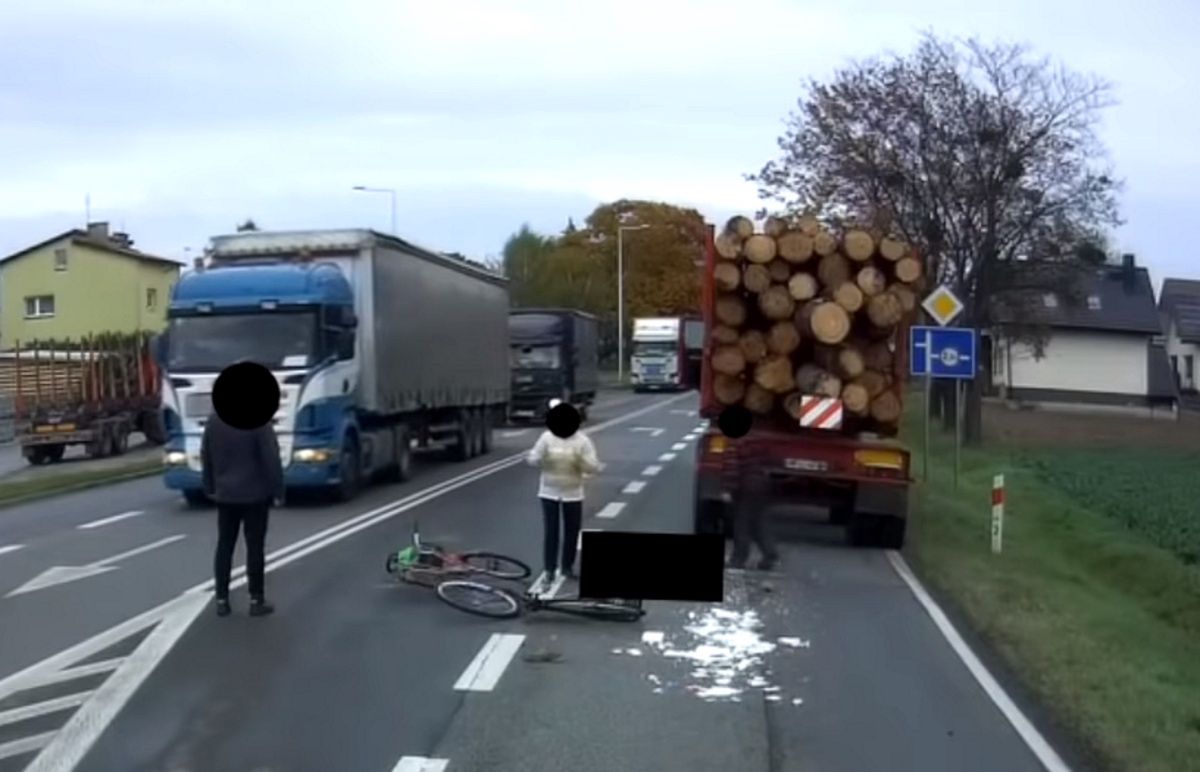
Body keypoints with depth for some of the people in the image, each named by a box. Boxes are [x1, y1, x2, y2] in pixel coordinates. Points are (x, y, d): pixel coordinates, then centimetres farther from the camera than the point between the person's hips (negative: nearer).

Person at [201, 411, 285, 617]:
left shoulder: (213, 420, 4)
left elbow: (205, 457, 11)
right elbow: (271, 458, -15)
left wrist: (210, 488, 20)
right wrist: (277, 489, -7)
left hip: (225, 494, 5)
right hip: (255, 494, -5)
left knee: (224, 546, 10)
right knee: (255, 546, 1)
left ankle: (222, 600, 12)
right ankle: (256, 600, 5)